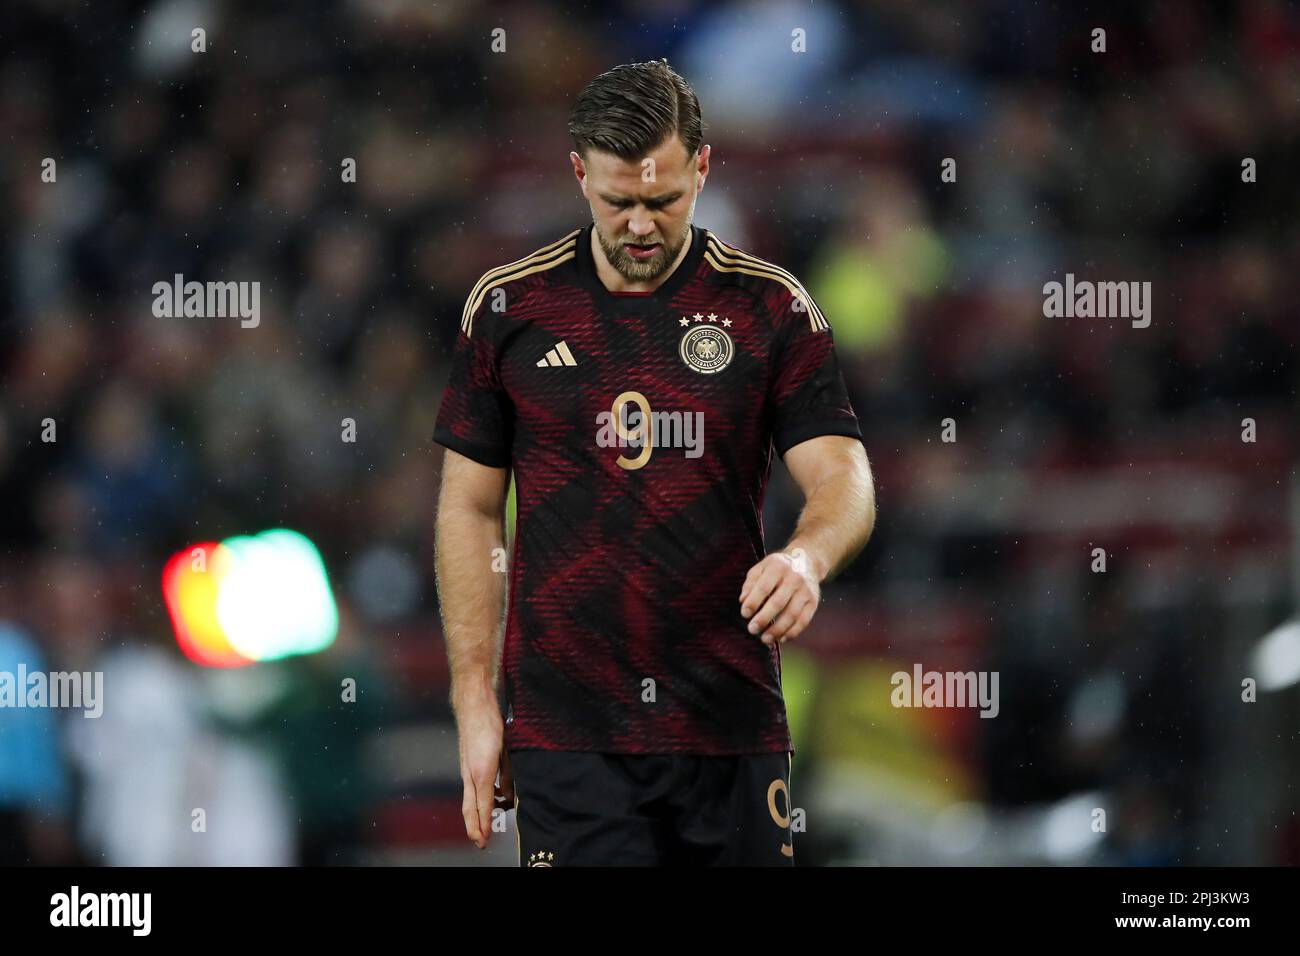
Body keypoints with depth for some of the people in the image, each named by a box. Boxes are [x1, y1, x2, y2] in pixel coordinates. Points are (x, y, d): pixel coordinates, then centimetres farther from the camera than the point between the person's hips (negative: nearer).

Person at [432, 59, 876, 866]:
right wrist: (475, 699, 1)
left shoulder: (771, 308, 2)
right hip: (568, 730, -1)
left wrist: (805, 557, -28)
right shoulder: (509, 307, 3)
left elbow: (845, 479, -4)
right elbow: (471, 507, 7)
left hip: (732, 726, 1)